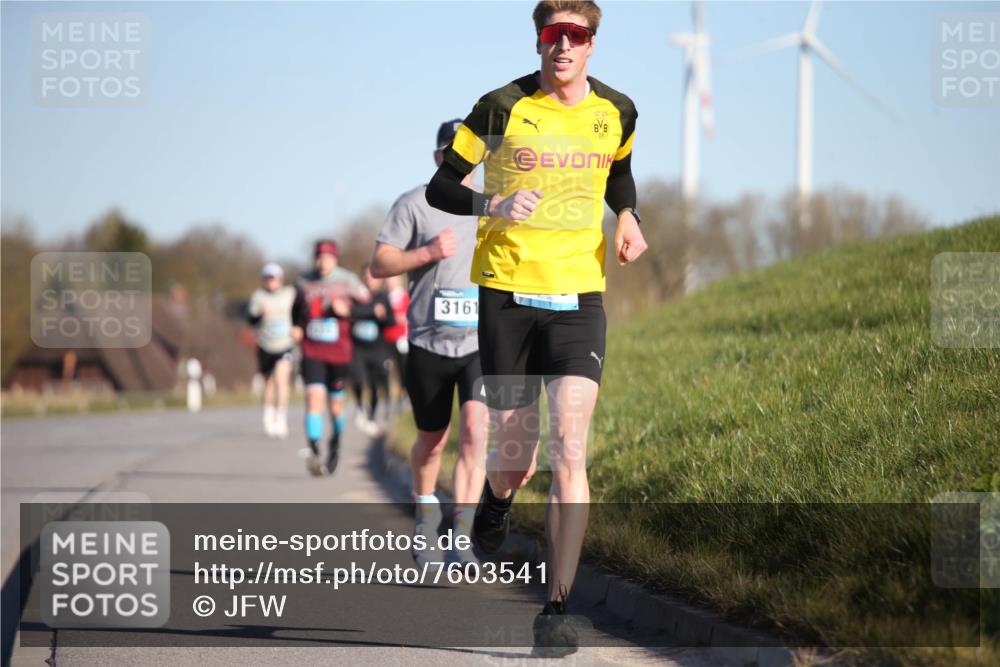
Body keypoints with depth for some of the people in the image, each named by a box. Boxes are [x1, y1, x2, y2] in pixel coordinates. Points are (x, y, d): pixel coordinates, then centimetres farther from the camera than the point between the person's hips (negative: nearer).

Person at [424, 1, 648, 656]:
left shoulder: (617, 112, 5)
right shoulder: (503, 108, -5)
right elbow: (440, 187, 0)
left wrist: (628, 220, 5)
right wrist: (494, 206, -19)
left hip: (579, 299, 1)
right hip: (507, 294, -1)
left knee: (569, 449, -13)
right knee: (515, 451, 6)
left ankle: (558, 607, -10)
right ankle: (497, 501, 46)